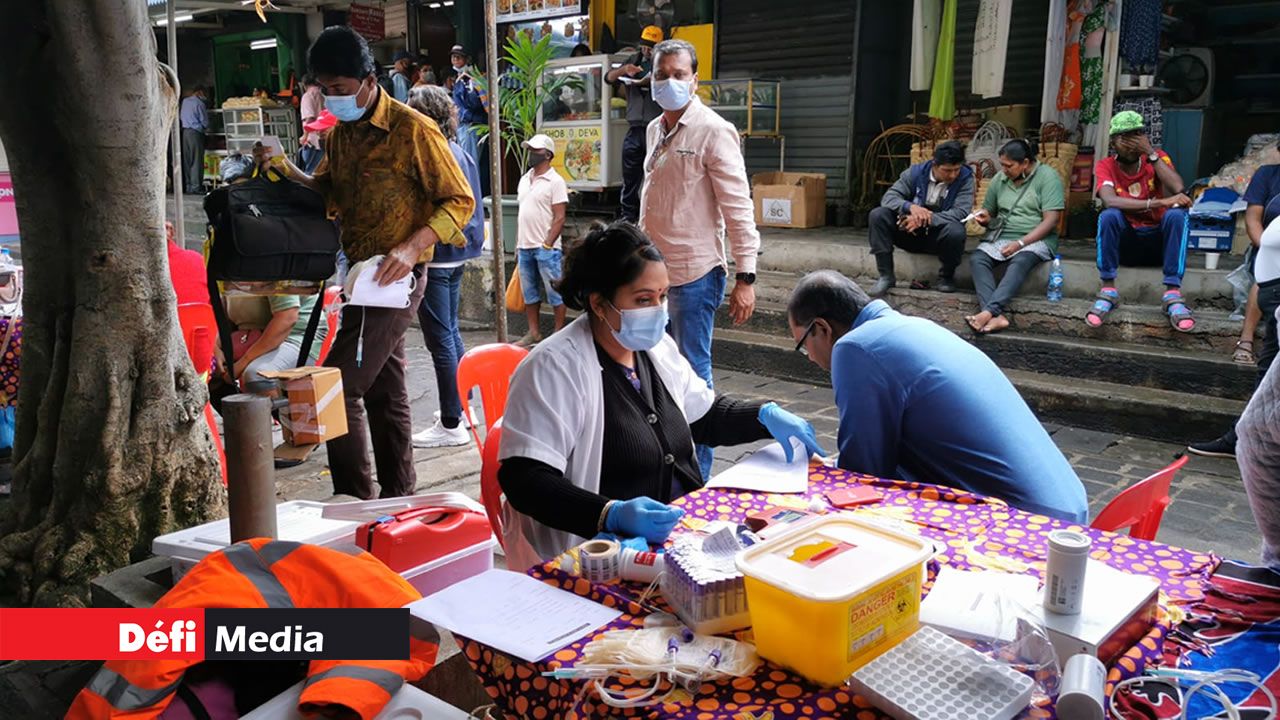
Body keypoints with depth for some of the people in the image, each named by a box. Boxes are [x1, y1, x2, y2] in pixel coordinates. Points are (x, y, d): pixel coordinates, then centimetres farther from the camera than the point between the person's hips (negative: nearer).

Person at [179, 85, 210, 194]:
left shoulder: (184, 101, 11)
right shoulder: (199, 103, -8)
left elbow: (180, 117, 19)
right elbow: (204, 121, -5)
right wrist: (206, 128, 14)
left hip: (184, 131, 7)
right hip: (195, 132, -7)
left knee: (187, 160, 8)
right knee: (196, 161, -5)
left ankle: (188, 186, 10)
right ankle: (195, 187, -7)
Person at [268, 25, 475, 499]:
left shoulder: (413, 130, -13)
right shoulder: (340, 133, 11)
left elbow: (460, 201, -12)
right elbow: (327, 191, 24)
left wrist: (411, 248, -25)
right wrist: (289, 171, 4)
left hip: (394, 278, -8)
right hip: (361, 277, 8)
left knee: (337, 387, -12)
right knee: (386, 392, 13)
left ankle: (354, 501, -1)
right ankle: (398, 497, 24)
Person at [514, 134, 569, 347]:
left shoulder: (555, 181, -7)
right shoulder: (525, 180, 15)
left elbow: (559, 218, -12)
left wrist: (547, 245, -17)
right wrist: (518, 245, 14)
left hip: (546, 247, -7)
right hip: (525, 247, 7)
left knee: (554, 292, -1)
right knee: (529, 292, 12)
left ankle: (559, 333, 6)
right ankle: (533, 333, 21)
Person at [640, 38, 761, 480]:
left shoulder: (713, 131, -10)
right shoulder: (655, 130, 13)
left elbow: (738, 207, -13)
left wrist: (745, 276, -18)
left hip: (693, 273, -8)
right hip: (655, 271, 8)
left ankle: (697, 473, 10)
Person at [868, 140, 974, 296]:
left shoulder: (965, 178, -11)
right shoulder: (916, 172, -6)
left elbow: (961, 212, -23)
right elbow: (889, 197, -12)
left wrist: (926, 219, -35)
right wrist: (910, 206, -34)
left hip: (938, 236, -2)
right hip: (910, 231, 2)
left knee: (956, 231, -37)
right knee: (877, 215, -21)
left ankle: (946, 277, -7)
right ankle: (886, 276, -14)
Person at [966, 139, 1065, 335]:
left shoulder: (1047, 176, -5)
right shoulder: (999, 179, 10)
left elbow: (1051, 220, -12)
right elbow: (989, 214, 21)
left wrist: (1021, 243, -22)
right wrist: (985, 219, -5)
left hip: (1035, 239, -4)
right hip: (1000, 236, 5)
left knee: (1019, 261, -37)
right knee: (977, 258, -26)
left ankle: (988, 311, -49)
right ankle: (998, 315, -42)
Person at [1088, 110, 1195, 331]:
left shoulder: (1158, 158, 0)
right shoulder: (1105, 166, -5)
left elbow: (1177, 189, -20)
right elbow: (1109, 201, -26)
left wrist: (1150, 153, -19)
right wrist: (1158, 202, -34)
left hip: (1159, 241, 1)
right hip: (1125, 243, -1)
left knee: (1177, 214, -29)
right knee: (1109, 215, -30)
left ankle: (1173, 294, -32)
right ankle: (1108, 290, -25)